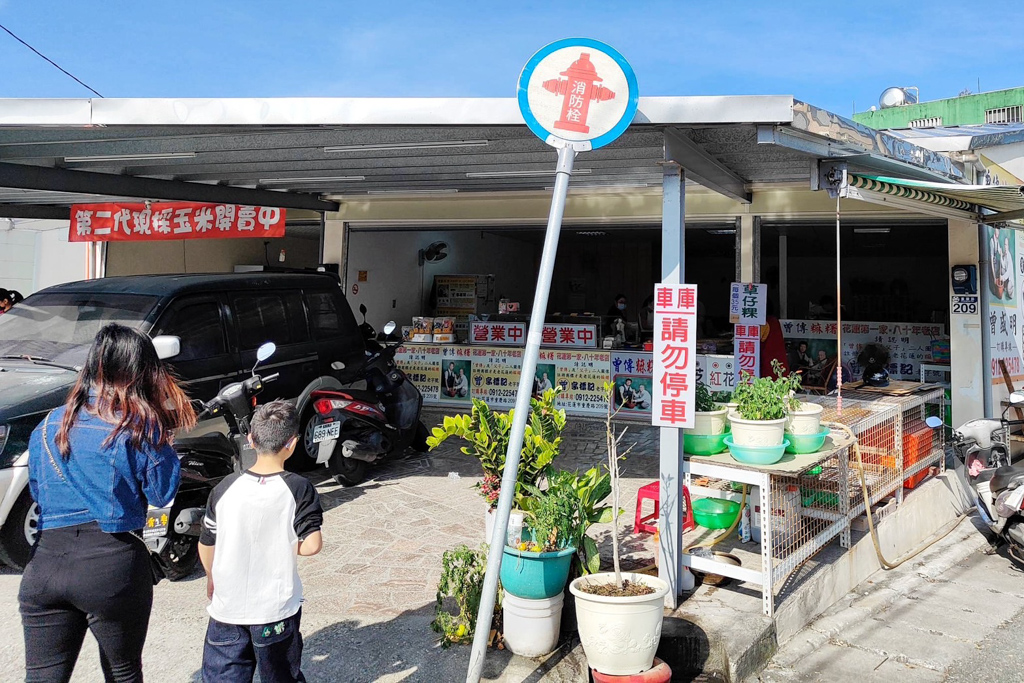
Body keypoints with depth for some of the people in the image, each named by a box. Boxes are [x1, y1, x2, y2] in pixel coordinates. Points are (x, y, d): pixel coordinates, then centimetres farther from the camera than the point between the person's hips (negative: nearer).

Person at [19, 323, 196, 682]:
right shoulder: (140, 426, -7)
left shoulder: (49, 425, 8)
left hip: (45, 562, 4)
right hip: (113, 564, -3)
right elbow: (162, 494, 0)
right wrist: (163, 446, 9)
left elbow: (36, 491, 20)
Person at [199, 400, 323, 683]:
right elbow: (312, 544, -20)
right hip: (277, 609, -1)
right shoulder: (299, 489, -14)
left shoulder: (225, 488, -7)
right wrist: (287, 548, 2)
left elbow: (206, 546, 1)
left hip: (227, 607, 2)